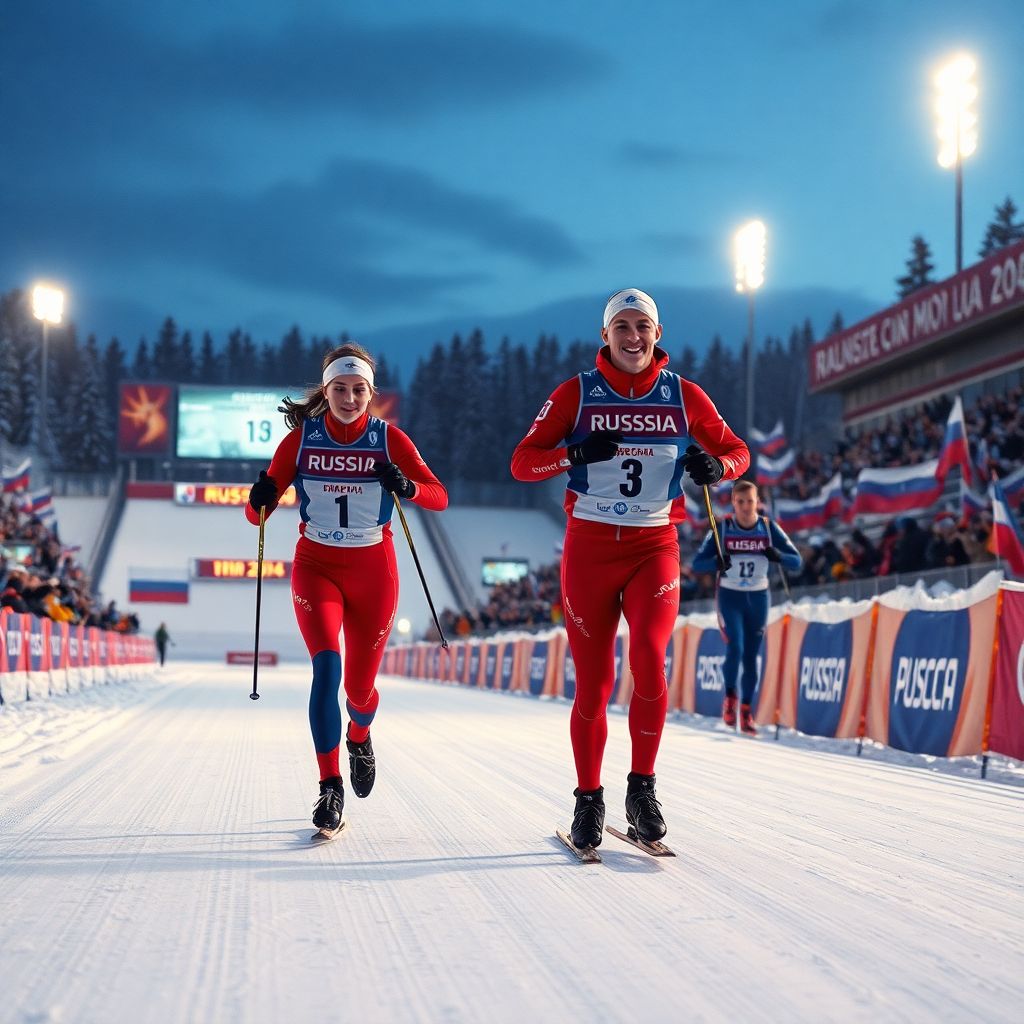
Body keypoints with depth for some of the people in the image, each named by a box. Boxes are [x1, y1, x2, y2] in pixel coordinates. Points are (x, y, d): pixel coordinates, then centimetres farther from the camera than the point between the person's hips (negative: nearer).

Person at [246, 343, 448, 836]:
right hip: (316, 567, 0)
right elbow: (257, 511, -3)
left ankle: (359, 736, 43)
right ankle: (330, 787, -13)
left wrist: (406, 487, -29)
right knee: (327, 667, -21)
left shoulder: (389, 439, -4)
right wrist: (259, 500, -27)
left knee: (360, 686, 6)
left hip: (373, 572, 1)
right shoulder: (301, 439, -4)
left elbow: (439, 497, -8)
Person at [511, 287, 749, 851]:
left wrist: (715, 466, -10)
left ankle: (642, 787, -5)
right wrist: (577, 453, -19)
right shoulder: (576, 393, 0)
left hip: (654, 547, 0)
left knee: (649, 660, -22)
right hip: (589, 547, 0)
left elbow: (737, 450, 14)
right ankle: (588, 800, 18)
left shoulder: (683, 395, 4)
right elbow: (522, 462, -1)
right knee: (592, 683, 2)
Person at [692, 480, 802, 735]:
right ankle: (730, 697, 7)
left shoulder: (769, 527, -6)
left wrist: (778, 556, -27)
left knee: (751, 657, 5)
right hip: (729, 597, -2)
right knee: (735, 649, -18)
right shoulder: (722, 528, -9)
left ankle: (746, 712, 17)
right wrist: (717, 562, -31)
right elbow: (697, 563, -9)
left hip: (758, 598, 2)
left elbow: (797, 562, -5)